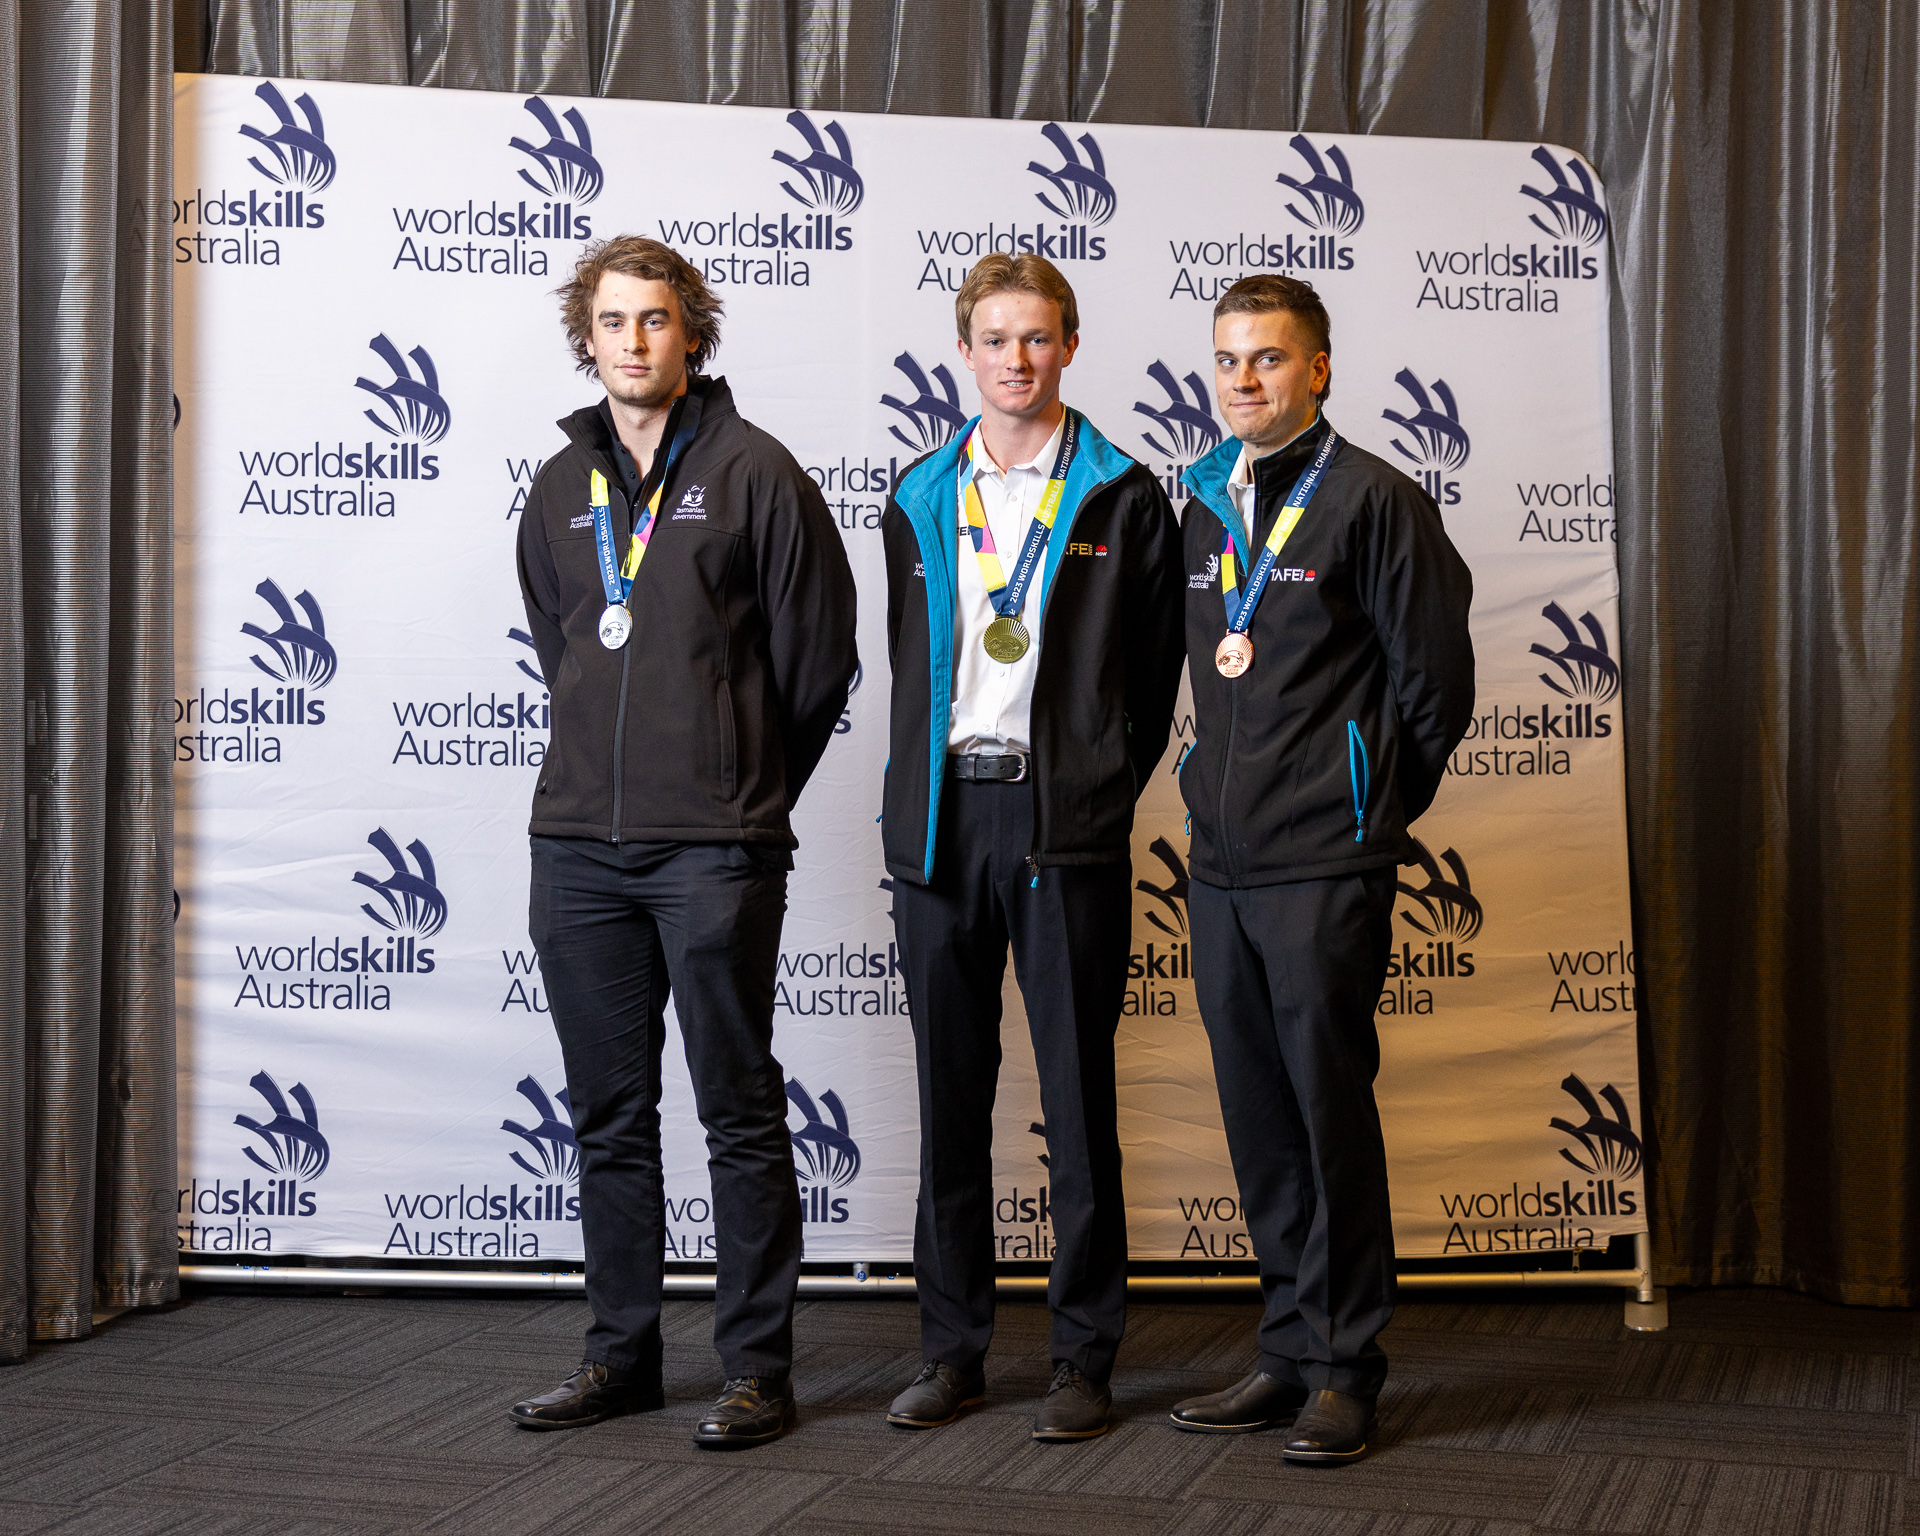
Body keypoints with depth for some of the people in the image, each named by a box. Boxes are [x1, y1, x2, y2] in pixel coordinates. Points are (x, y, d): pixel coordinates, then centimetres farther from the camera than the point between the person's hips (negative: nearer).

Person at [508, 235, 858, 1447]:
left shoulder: (755, 473, -3)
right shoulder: (563, 488, 13)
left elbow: (821, 653, -1)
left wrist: (745, 788, 6)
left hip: (714, 848, -5)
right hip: (580, 844, 5)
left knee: (740, 1113, 1)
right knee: (609, 1116, 11)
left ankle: (758, 1367, 8)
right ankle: (622, 1355, 21)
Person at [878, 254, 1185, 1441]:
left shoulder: (1124, 499, 3)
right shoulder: (919, 500, 13)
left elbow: (1155, 675, 5)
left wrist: (1100, 795, 1)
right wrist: (923, 791, 11)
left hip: (1065, 823, -3)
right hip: (942, 816, 4)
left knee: (1079, 1089, 0)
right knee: (950, 1090, 7)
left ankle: (1086, 1356, 9)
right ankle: (955, 1350, 16)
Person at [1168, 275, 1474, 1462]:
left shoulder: (1373, 499, -6)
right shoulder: (1204, 507, 14)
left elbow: (1434, 675, -3)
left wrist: (1370, 805, 4)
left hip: (1325, 864, -6)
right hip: (1223, 861, 7)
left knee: (1330, 1103, -2)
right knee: (1257, 1116, 10)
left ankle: (1347, 1366, 9)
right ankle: (1294, 1351, 21)